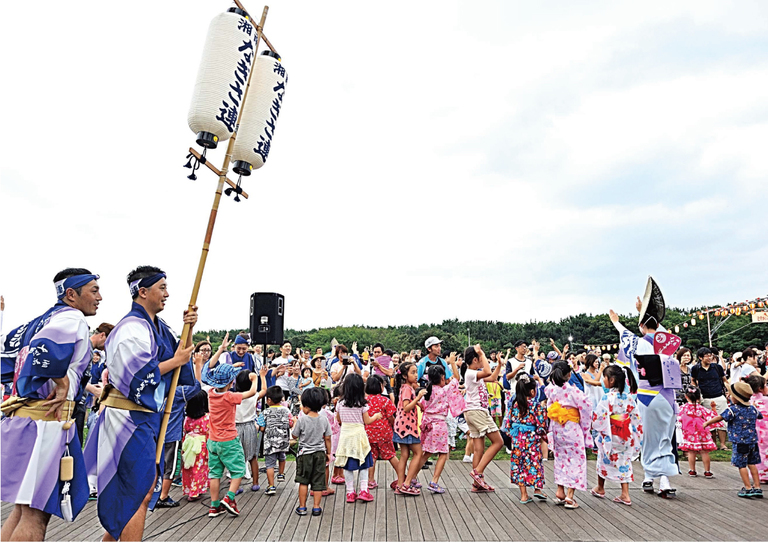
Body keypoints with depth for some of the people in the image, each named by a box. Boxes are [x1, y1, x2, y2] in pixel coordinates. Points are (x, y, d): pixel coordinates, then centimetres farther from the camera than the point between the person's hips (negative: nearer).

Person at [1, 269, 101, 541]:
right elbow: (44, 351, -27)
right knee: (35, 513, -3)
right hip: (46, 420, -9)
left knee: (24, 508, 18)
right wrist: (62, 383, -15)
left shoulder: (39, 321, 18)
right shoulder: (72, 318, -10)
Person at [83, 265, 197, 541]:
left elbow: (182, 357, 13)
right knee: (139, 492, -2)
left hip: (149, 416, 10)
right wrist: (176, 360, -12)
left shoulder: (158, 326, 11)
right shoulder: (132, 328, -17)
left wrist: (188, 329, 0)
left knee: (146, 486, 17)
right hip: (131, 417, -9)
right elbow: (139, 375, -22)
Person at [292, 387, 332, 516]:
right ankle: (316, 507, 13)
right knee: (318, 481, 9)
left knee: (303, 481, 12)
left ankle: (302, 507, 17)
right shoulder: (324, 420, -6)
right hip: (320, 453, 2)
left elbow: (295, 436, -4)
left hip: (305, 453, -2)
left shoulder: (302, 419, -15)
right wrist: (328, 452, 12)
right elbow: (327, 438, 0)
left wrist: (294, 424, 12)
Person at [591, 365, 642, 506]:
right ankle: (625, 495, 12)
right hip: (626, 435, 5)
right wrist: (636, 432, 17)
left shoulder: (607, 397, -21)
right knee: (623, 461, 13)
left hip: (610, 435, -5)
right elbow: (635, 415, 5)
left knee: (604, 459, 14)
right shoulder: (628, 396, -2)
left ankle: (600, 488, 31)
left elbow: (598, 417, -18)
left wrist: (593, 426, 1)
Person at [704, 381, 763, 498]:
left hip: (740, 442, -6)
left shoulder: (733, 409, -15)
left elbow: (720, 418, -16)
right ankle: (757, 488, 18)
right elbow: (760, 416, 25)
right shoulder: (753, 408, 4)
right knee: (752, 464, 15)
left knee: (741, 465, 3)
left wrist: (707, 423, -4)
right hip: (753, 441, 6)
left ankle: (748, 488, 5)